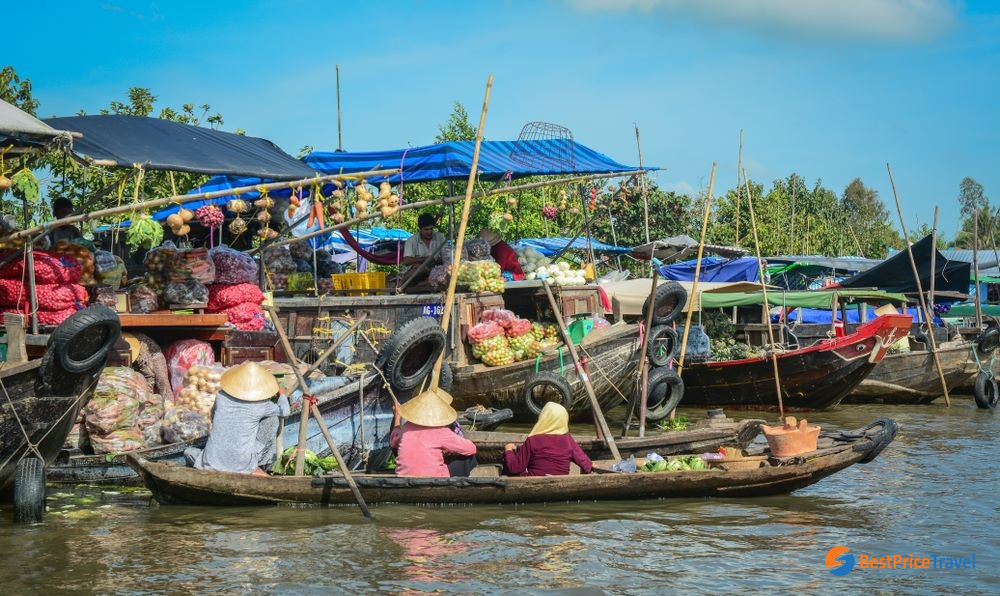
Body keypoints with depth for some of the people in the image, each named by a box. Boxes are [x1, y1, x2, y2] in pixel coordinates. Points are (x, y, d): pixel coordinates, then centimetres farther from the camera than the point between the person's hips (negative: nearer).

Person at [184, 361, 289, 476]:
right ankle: (263, 464, 16)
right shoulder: (261, 406, -15)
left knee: (189, 452, 37)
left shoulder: (221, 397, -9)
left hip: (211, 463, 3)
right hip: (242, 466, -3)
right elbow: (284, 410, 5)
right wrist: (280, 393, 26)